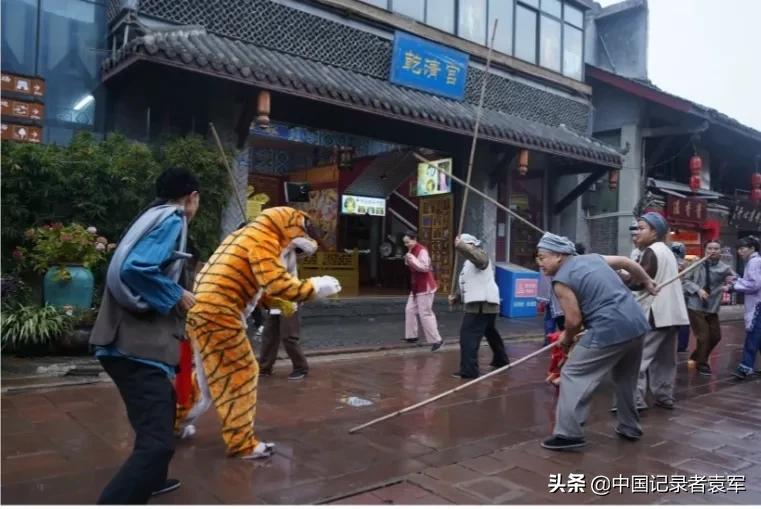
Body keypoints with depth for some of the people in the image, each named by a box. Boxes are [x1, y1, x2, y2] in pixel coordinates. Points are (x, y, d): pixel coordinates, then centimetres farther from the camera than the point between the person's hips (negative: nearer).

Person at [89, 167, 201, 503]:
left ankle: (149, 480, 47)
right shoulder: (171, 220, -11)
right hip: (137, 345, -11)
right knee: (157, 442, -14)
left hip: (131, 340, 11)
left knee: (161, 411, 30)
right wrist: (176, 295, -14)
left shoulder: (153, 216, 17)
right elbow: (133, 270, -26)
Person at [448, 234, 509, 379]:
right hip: (485, 305, 11)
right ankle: (501, 359, 44)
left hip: (482, 305, -11)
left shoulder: (480, 254, -8)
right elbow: (465, 284, 24)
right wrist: (455, 296, 9)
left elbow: (478, 257, -35)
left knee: (468, 336, -14)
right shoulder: (469, 263, 23)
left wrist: (460, 246, -39)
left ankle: (469, 370, -14)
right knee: (490, 333, 27)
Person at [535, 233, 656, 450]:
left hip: (610, 330, -9)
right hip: (637, 323, 9)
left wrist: (567, 338, 10)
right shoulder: (593, 258, 16)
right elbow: (626, 262, 26)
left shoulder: (561, 280, -7)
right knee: (625, 378, 25)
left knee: (573, 375, -1)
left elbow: (575, 320, -10)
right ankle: (630, 428, 36)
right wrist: (647, 281, 40)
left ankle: (568, 433, -4)